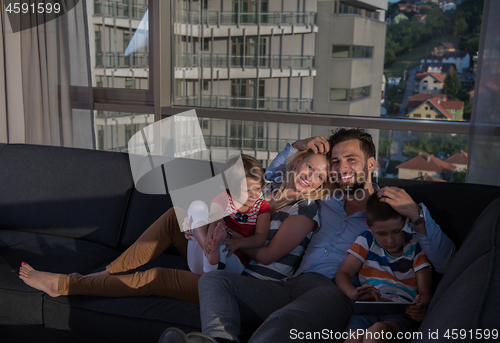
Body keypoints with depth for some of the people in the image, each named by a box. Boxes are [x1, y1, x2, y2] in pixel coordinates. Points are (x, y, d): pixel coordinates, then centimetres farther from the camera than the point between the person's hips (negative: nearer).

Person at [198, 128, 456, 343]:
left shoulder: (394, 210, 16)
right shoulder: (326, 200, 31)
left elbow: (446, 263, 4)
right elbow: (273, 179, 43)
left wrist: (416, 215, -8)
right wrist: (298, 147, 26)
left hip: (337, 293, -6)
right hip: (294, 285, 6)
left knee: (283, 322, -40)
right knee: (214, 280, -15)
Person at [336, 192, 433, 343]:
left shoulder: (416, 247, 11)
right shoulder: (366, 241, 15)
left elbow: (425, 292, 7)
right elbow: (343, 274, 9)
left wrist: (421, 307, -20)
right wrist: (352, 292, -16)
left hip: (401, 313, -1)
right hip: (367, 309, 1)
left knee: (378, 330, -37)